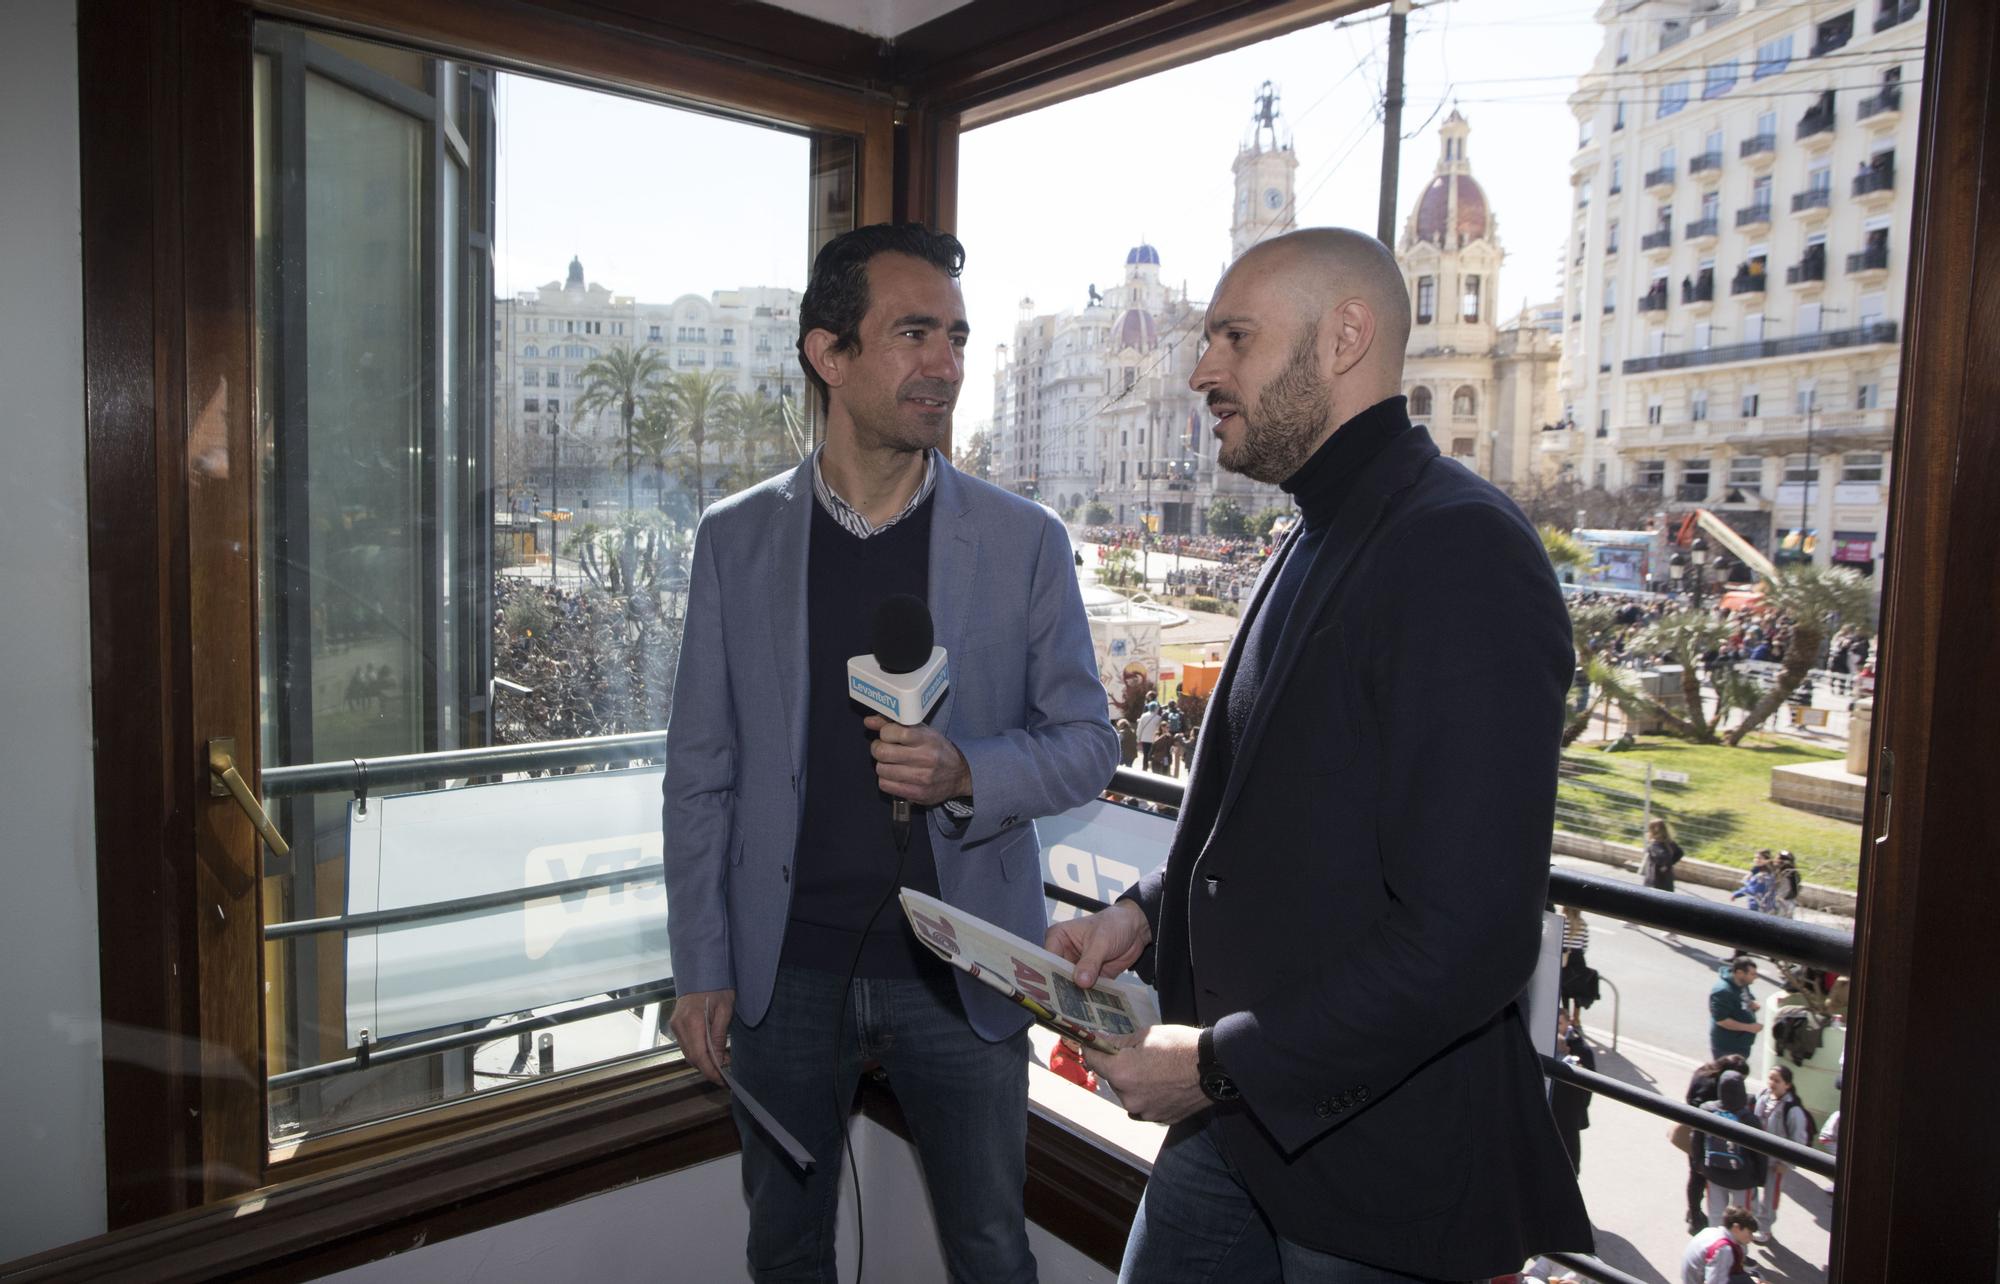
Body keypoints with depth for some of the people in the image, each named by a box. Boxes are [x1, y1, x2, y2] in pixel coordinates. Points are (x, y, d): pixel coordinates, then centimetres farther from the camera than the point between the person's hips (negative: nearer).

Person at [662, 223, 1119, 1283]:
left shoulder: (1024, 541, -4)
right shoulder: (734, 540, -1)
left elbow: (1087, 741, 0)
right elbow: (701, 775, 2)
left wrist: (968, 775, -20)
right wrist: (701, 971, 1)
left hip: (960, 973, -1)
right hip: (784, 973, 2)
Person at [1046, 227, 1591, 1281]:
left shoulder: (1461, 552, -20)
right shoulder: (1314, 548, 10)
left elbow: (1466, 935, -26)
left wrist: (1223, 1064, -18)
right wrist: (1146, 913, 3)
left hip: (1376, 1166, -7)